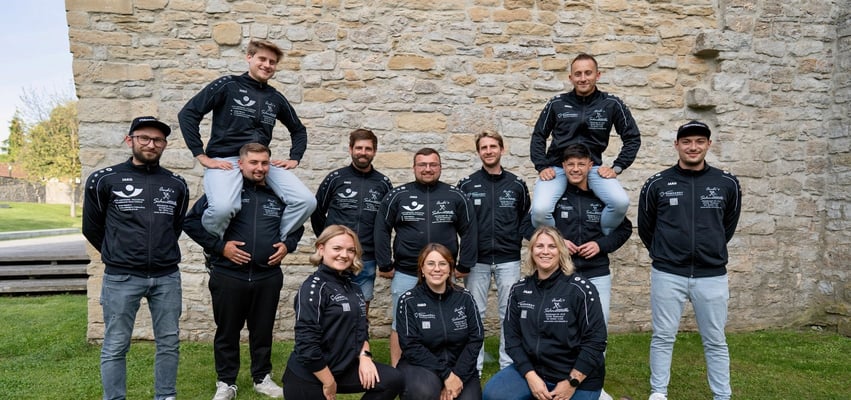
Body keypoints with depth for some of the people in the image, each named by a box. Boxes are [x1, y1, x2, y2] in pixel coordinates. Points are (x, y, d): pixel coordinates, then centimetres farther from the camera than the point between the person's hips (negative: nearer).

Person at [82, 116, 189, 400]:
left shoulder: (177, 185, 7)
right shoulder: (104, 180, -2)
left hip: (167, 277, 3)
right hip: (121, 278, -3)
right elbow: (91, 227, 8)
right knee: (115, 347, 4)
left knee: (169, 343, 9)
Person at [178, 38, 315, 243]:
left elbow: (298, 130, 30)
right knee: (222, 207, -35)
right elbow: (188, 114, -3)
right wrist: (202, 157, -8)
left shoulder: (276, 98, 16)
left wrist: (294, 159, 14)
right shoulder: (228, 85, 2)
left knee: (306, 201, -16)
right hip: (225, 161, -4)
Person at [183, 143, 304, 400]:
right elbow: (191, 222, -4)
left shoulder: (279, 195, 8)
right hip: (229, 276, -3)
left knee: (263, 331, 13)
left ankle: (262, 378, 29)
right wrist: (219, 246, -12)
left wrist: (288, 245, 3)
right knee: (227, 331, 10)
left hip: (268, 276, 3)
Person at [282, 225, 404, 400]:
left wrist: (364, 356, -3)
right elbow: (306, 343, -22)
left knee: (394, 380, -6)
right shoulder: (314, 287, -17)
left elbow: (361, 327, 15)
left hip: (344, 367, 7)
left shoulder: (353, 287, 9)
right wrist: (329, 383, -16)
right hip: (308, 376, -7)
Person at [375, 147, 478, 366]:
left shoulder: (456, 196, 1)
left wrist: (464, 266, 2)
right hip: (405, 274, -1)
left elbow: (469, 231, 4)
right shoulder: (398, 195, -1)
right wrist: (385, 265, -1)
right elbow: (382, 230, 2)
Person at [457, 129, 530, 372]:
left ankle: (508, 366, 19)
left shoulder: (517, 185, 4)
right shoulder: (467, 185, 2)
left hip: (509, 260, 1)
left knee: (509, 314, 6)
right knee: (474, 314, 6)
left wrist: (516, 240, -1)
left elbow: (526, 218, 12)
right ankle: (473, 367, 17)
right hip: (477, 260, 0)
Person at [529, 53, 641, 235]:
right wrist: (542, 167, 0)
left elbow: (632, 138, 8)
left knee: (621, 202, -25)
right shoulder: (556, 104, 3)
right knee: (540, 210, -27)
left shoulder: (611, 104, 2)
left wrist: (617, 167, -1)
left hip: (593, 167, 1)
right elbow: (538, 136, 12)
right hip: (557, 167, 0)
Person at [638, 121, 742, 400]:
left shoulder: (727, 184, 1)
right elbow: (645, 227, 10)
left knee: (715, 341, 10)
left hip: (712, 276, 1)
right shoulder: (657, 184, -2)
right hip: (667, 275, -1)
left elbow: (729, 225, 16)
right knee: (663, 337, 6)